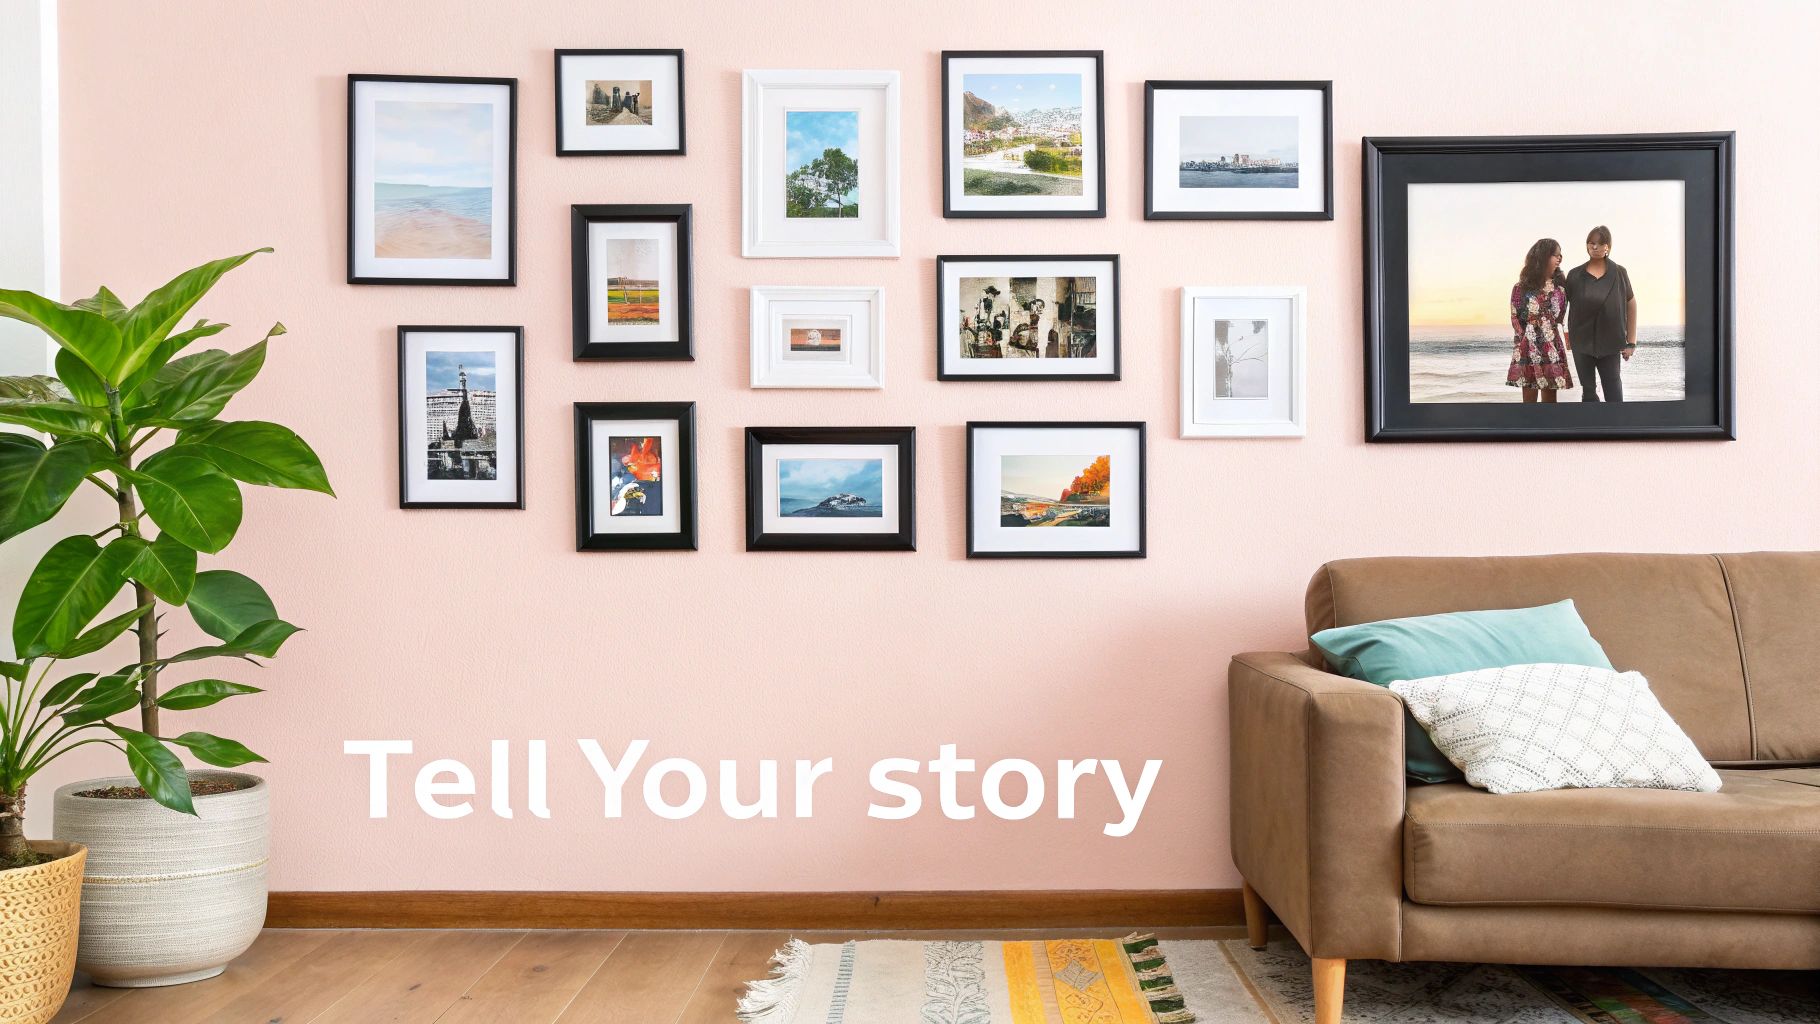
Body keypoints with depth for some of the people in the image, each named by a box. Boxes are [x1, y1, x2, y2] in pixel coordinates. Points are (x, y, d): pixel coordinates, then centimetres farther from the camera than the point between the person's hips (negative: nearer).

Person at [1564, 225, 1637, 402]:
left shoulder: (1619, 274, 1)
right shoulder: (1575, 275, 3)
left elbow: (1631, 306, 5)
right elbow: (1564, 306, 7)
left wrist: (1631, 342, 1)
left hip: (1611, 344, -1)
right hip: (1582, 344, 1)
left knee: (1613, 393, -2)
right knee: (1588, 392, 6)